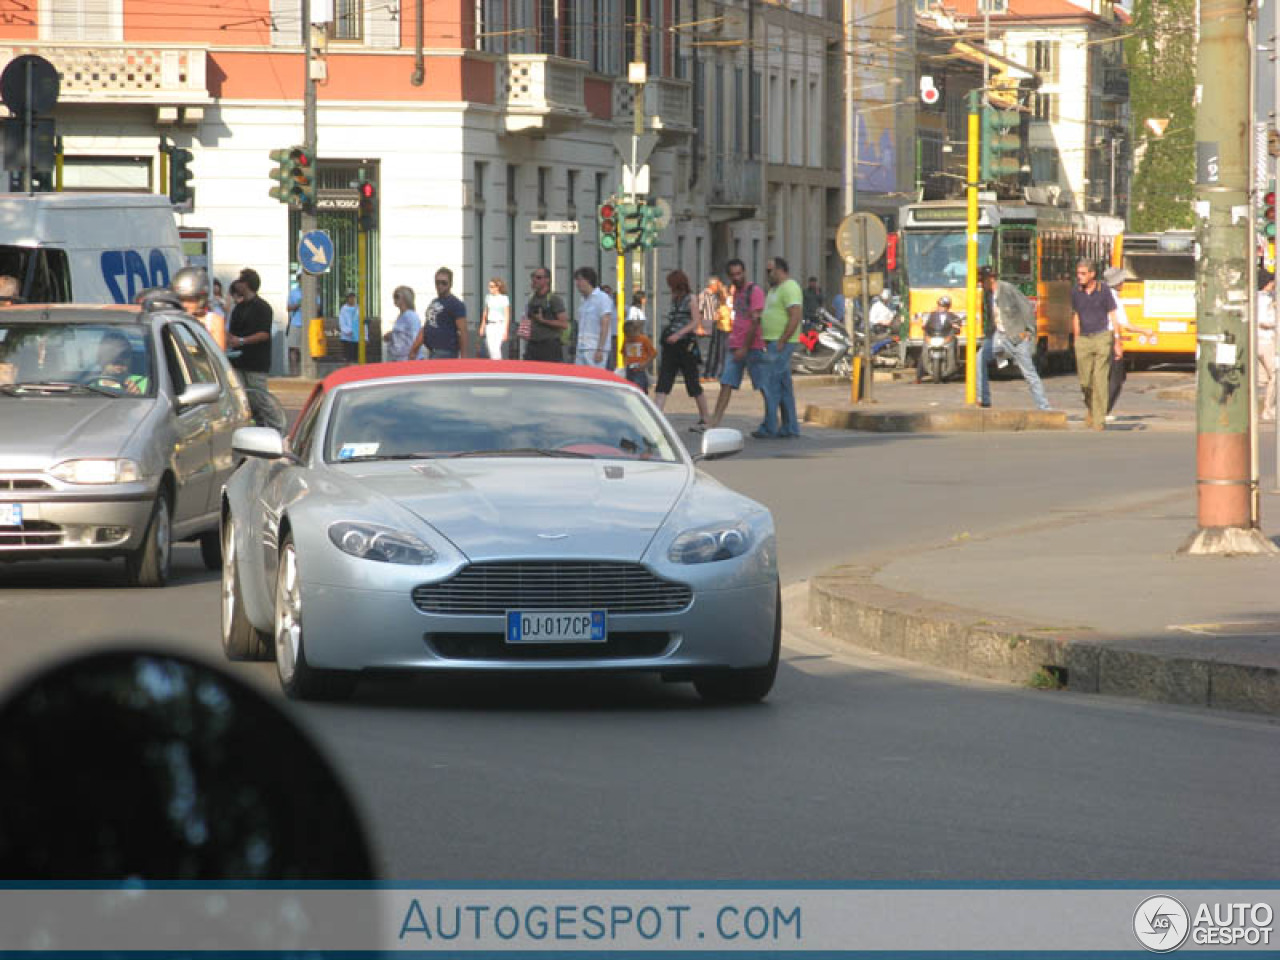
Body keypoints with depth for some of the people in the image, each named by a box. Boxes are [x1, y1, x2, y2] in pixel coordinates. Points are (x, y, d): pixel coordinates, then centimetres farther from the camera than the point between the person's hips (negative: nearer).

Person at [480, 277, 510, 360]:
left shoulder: (504, 299, -5)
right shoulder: (488, 297, 9)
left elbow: (507, 315, -5)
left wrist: (506, 330, -8)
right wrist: (482, 326, 18)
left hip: (500, 325, -5)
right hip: (490, 325, 5)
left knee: (496, 348, -16)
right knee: (490, 348, 0)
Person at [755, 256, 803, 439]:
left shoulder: (790, 288, -13)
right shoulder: (774, 288, 20)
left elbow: (795, 317, -21)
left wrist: (781, 342, -22)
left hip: (781, 343, -10)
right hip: (773, 342, 10)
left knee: (769, 383, -11)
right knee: (784, 386, 11)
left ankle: (769, 427, -10)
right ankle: (790, 427, 14)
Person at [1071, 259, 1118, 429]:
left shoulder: (1104, 291, -5)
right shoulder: (1076, 293, 5)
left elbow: (1113, 317, -1)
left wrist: (1116, 343, -3)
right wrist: (1076, 342, 13)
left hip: (1102, 337, -3)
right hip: (1084, 339, 3)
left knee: (1100, 379, -9)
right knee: (1085, 381, 1)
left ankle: (1099, 420, -8)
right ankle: (1090, 408, 31)